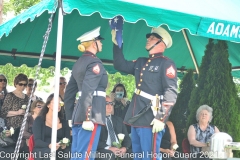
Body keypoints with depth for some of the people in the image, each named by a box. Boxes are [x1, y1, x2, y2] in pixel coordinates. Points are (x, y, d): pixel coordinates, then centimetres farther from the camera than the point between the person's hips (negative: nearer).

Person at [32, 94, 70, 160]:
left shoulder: (64, 122, 19)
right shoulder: (39, 120, 7)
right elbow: (37, 141, -6)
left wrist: (64, 145, -18)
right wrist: (49, 145, -27)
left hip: (59, 151, 3)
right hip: (42, 151, -3)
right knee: (50, 152, -38)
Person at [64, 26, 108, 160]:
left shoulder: (79, 63, 19)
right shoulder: (95, 62, -8)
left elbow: (69, 92, 20)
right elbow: (88, 91, -20)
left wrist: (70, 117, 23)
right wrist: (88, 118, -21)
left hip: (78, 115, 9)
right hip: (91, 114, -9)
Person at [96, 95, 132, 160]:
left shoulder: (118, 119, 24)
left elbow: (126, 137, 17)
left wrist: (124, 148, -6)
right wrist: (109, 148, -19)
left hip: (120, 149, 5)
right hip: (104, 150, -4)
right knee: (108, 155, -37)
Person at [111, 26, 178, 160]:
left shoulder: (166, 63, -6)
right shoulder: (140, 62, 18)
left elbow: (171, 92, -15)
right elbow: (121, 65, 29)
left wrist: (161, 118, -23)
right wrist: (116, 43, 20)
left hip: (151, 120, -8)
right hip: (136, 118, 8)